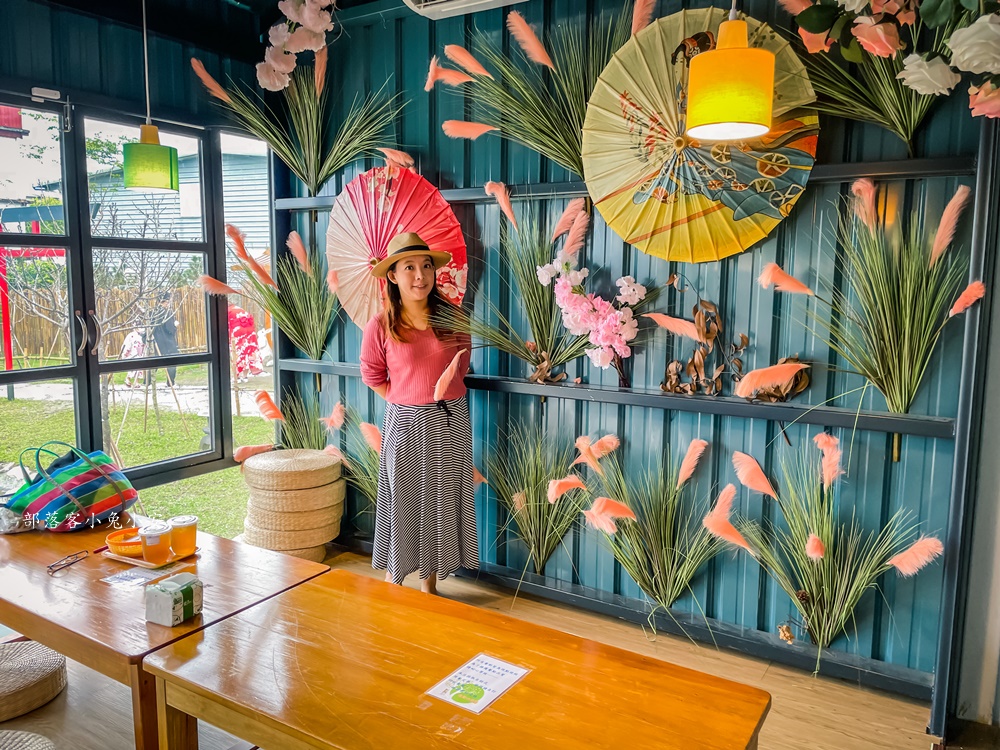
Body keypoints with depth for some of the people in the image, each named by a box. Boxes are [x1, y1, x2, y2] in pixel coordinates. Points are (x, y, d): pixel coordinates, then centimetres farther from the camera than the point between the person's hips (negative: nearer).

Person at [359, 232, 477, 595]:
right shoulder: (381, 326, -9)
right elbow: (373, 376, 4)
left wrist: (442, 397, 6)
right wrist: (408, 401, 0)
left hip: (450, 421, 2)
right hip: (405, 423, -2)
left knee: (442, 500, 11)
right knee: (400, 501, 7)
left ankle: (430, 584, 29)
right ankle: (393, 586, 26)